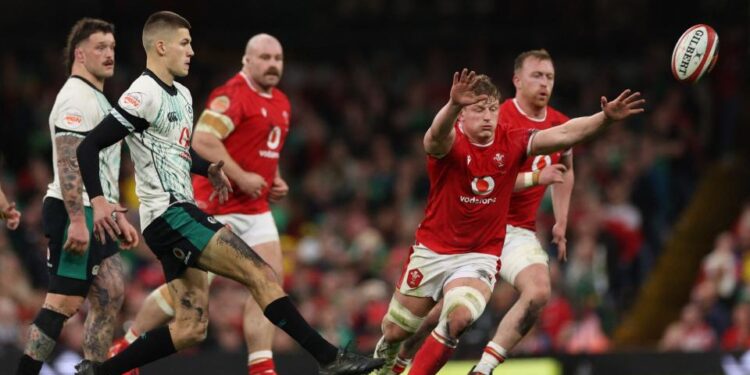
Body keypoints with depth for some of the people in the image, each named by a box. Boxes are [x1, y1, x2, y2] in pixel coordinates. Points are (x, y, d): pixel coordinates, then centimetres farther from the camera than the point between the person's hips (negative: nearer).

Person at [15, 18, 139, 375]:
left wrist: (118, 216, 24)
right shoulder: (76, 98, -12)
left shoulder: (98, 100, 20)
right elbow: (68, 163, -21)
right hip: (74, 213, -10)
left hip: (94, 214, 10)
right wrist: (78, 221, -26)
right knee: (64, 302, -12)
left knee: (111, 293, 9)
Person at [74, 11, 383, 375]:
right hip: (168, 214, -10)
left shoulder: (182, 96, 17)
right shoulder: (144, 95, -12)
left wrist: (207, 169, 16)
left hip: (181, 213, 10)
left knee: (190, 328, 6)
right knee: (261, 274, -15)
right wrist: (98, 201, -26)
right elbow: (88, 147, -16)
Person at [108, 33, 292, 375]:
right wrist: (242, 178, -24)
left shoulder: (281, 104, 15)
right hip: (215, 207, -8)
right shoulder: (232, 95, -15)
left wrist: (274, 181, 12)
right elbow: (203, 141, -25)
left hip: (255, 209, 8)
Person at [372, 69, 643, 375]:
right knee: (396, 331, 11)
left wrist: (605, 118, -34)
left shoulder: (511, 141, -7)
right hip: (433, 250, -1)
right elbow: (437, 136, -42)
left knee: (458, 320, -26)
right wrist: (452, 106, -65)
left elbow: (561, 135, -17)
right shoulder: (449, 141, -17)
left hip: (481, 255, 1)